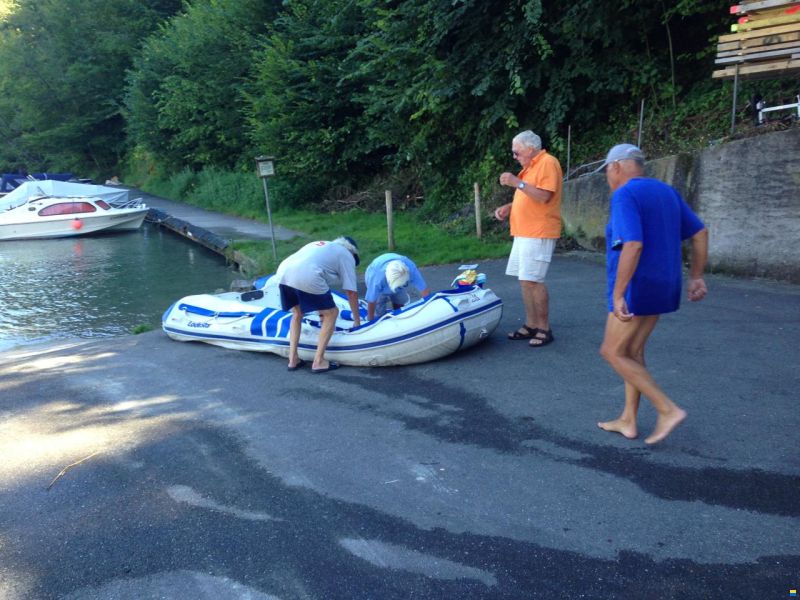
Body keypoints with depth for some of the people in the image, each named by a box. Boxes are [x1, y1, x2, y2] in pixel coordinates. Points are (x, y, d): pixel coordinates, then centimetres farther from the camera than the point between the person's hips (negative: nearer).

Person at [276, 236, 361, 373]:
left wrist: (320, 308, 52)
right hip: (306, 277, -7)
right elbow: (351, 291, 15)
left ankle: (293, 359, 26)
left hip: (283, 272, 7)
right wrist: (357, 319, 26)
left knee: (297, 313, 29)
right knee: (331, 313, 12)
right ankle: (318, 362, 12)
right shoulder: (346, 255, 20)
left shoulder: (320, 245, 39)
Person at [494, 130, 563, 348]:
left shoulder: (548, 162, -11)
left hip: (539, 234, -10)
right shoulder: (530, 166, 19)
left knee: (532, 280, -11)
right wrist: (509, 207, 11)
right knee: (525, 280, 10)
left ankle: (544, 329, -2)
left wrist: (517, 182, -22)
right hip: (524, 232, 10)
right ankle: (531, 325, 18)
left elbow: (543, 196, -22)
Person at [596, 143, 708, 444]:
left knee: (612, 353, 3)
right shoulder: (666, 191, 11)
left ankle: (668, 409, 0)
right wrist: (696, 277, 16)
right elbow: (700, 233, 12)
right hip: (662, 285, 9)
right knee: (632, 351, 16)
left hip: (636, 287, -9)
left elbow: (633, 246, -28)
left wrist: (617, 294, -25)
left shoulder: (624, 196, -16)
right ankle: (628, 420, 21)